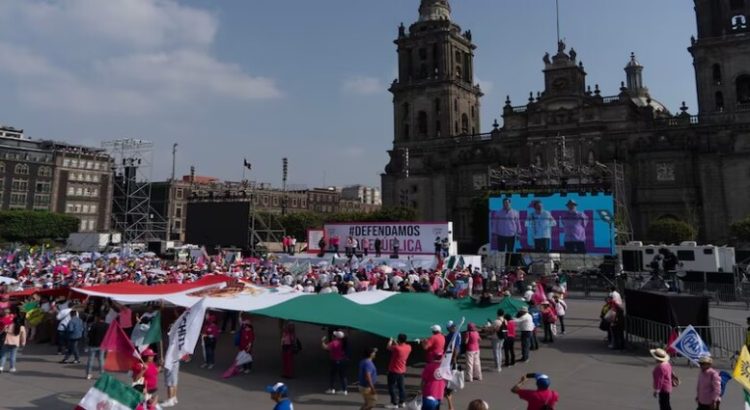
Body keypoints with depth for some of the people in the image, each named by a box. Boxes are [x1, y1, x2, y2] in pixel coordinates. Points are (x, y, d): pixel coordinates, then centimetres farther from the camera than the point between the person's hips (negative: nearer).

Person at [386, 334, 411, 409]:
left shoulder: (396, 348, -27)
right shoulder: (409, 347, -8)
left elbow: (388, 347, -7)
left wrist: (390, 341, 11)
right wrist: (396, 343, 17)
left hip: (394, 371, -7)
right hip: (402, 371, 7)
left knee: (391, 387, 5)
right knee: (401, 386, 18)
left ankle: (394, 403, 7)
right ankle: (402, 402, 25)